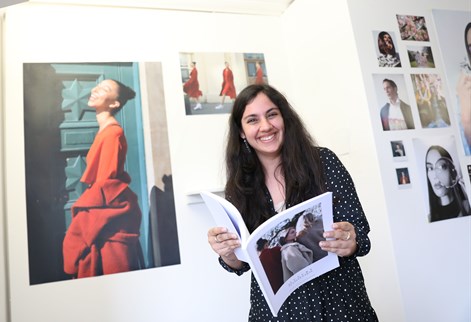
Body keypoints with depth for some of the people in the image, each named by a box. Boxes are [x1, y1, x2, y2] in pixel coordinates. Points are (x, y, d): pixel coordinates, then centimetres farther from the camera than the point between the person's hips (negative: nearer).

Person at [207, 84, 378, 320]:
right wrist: (227, 253, -22)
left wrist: (350, 243, -30)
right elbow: (240, 264, -1)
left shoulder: (323, 162, -11)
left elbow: (360, 233, -8)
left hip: (339, 300, -1)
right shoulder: (239, 186, -6)